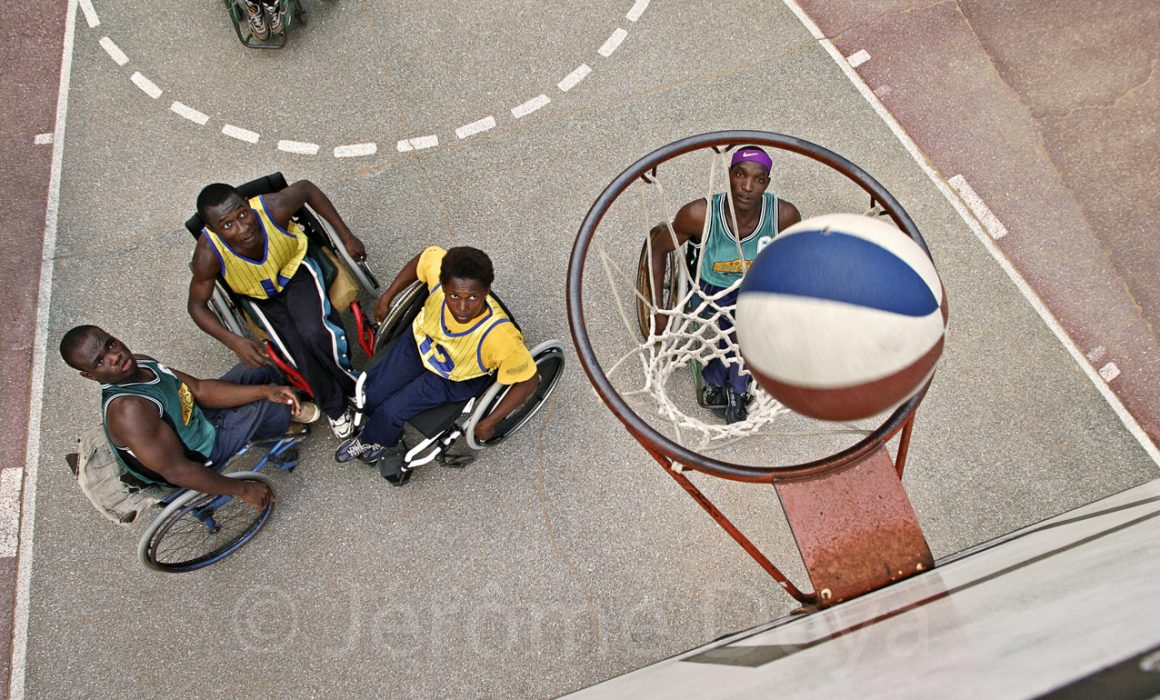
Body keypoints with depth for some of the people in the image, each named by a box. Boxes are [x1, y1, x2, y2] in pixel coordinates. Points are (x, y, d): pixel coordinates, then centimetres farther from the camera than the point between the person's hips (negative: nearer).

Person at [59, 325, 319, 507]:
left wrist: (264, 390, -16)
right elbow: (178, 471, -34)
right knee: (274, 408, -18)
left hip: (198, 419, 9)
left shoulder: (139, 364, -10)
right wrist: (244, 489, -27)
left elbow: (201, 389, -6)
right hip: (203, 454, -9)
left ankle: (289, 410, 39)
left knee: (257, 368, 9)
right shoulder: (127, 410, -37)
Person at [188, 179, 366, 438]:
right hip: (261, 297, 1)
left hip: (295, 271, -1)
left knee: (314, 333, -29)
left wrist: (347, 236, -8)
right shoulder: (209, 253, -31)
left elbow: (307, 188, -11)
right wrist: (234, 341, -31)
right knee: (301, 350, -21)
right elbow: (196, 305, -15)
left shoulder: (273, 208, -33)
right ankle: (336, 407, 4)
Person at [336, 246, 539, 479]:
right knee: (372, 393, 3)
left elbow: (528, 380, -29)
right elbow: (424, 257, -9)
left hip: (454, 379, -3)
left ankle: (371, 441, 33)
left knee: (390, 412, -7)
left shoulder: (500, 336, -44)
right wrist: (387, 297, -2)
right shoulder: (440, 270, -34)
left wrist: (489, 423, -21)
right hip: (419, 341, 4)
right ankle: (388, 441, 39)